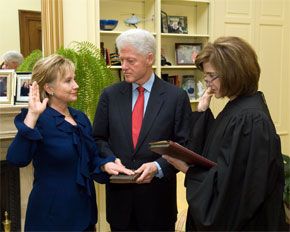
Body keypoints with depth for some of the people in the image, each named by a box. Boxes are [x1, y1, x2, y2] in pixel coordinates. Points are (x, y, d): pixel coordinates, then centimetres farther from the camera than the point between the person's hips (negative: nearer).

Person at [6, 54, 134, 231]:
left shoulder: (81, 118, 5)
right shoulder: (40, 120, -15)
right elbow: (17, 159, -30)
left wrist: (106, 164, -7)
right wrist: (31, 116, -36)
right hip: (52, 213, -6)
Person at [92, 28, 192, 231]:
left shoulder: (177, 97, -4)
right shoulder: (110, 95, 3)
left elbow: (185, 145, -4)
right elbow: (99, 139, 7)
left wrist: (158, 167, -18)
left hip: (157, 194, -2)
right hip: (119, 194, 2)